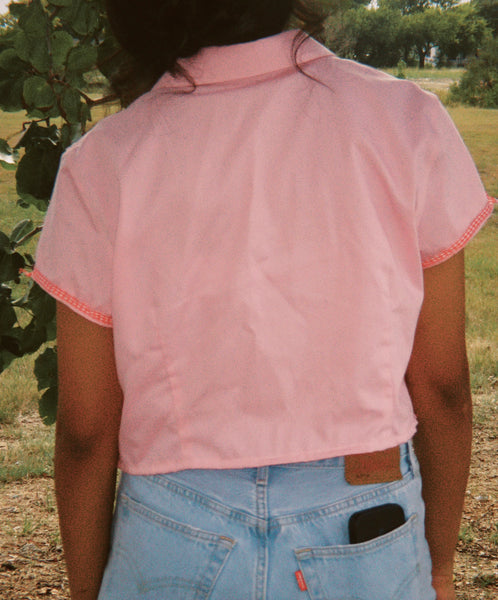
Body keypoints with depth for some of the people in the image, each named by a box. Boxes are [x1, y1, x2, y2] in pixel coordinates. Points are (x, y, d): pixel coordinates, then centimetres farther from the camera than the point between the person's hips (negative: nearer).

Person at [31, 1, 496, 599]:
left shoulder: (102, 168, -13)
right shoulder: (409, 125, -11)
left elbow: (85, 435, -6)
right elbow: (442, 386, -4)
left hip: (175, 547, 0)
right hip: (368, 540, 1)